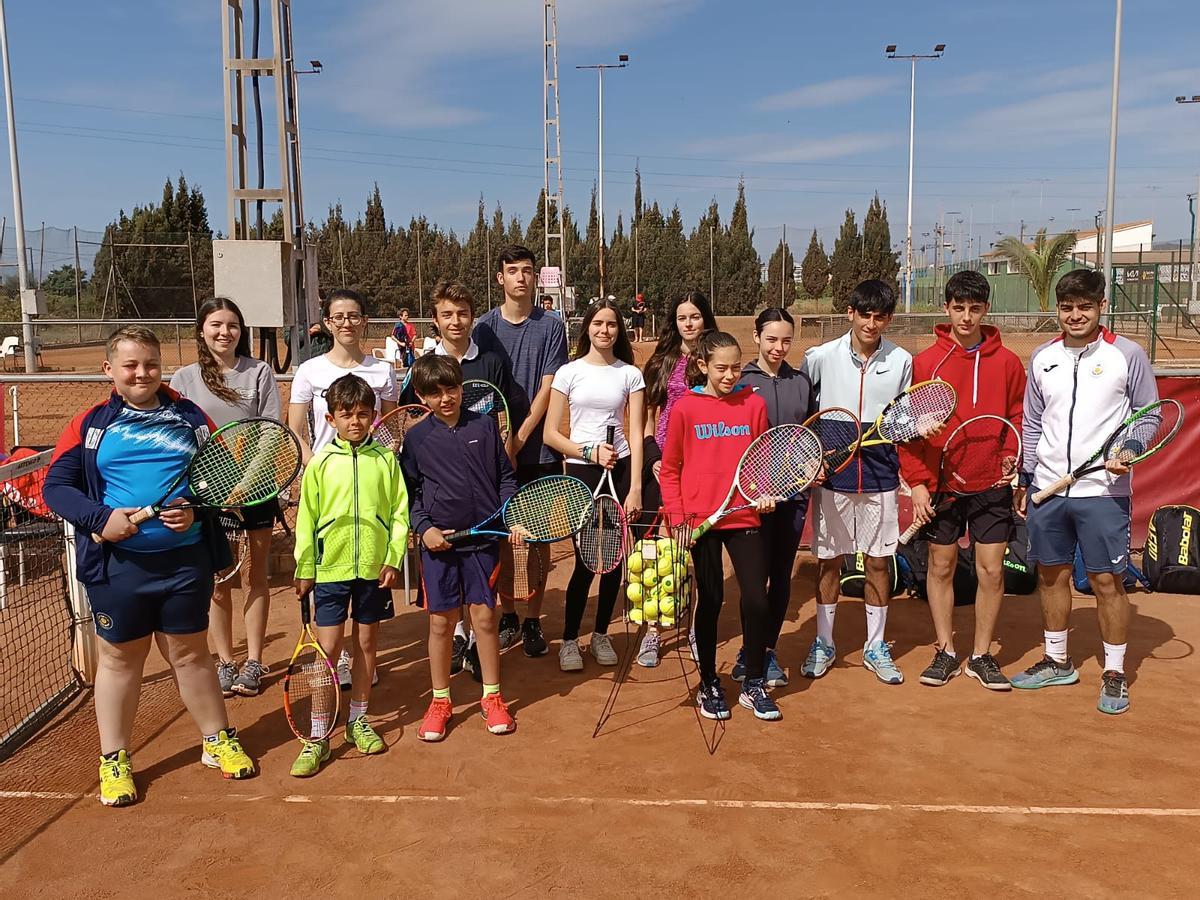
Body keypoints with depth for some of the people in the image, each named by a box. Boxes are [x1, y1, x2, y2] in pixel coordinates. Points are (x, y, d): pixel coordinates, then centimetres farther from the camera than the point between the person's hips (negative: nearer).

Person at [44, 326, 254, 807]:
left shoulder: (191, 418, 4)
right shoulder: (91, 424, 2)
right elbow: (56, 485, -1)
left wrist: (197, 511, -12)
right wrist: (100, 518, -17)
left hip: (185, 561, 1)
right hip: (117, 565, 0)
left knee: (190, 654, 13)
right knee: (119, 659, 12)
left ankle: (218, 741, 30)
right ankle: (114, 760, 28)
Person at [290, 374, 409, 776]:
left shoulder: (385, 459, 1)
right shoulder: (320, 463, -1)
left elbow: (399, 512, 2)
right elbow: (306, 519, 2)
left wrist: (394, 559, -5)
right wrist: (304, 569, 2)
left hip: (374, 568, 1)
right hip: (331, 568, -1)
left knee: (366, 643, 12)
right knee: (328, 648, -1)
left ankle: (358, 720, 29)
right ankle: (318, 737, 8)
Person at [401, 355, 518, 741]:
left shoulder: (484, 425, 3)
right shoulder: (416, 438, 1)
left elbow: (505, 476, 9)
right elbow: (410, 493, 4)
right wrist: (424, 528, -9)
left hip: (483, 538, 1)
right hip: (438, 542, 0)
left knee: (485, 617, 7)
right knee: (441, 622, 7)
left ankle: (492, 697, 23)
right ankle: (440, 701, 23)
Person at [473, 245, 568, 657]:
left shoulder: (551, 326, 1)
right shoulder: (485, 327, 5)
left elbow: (547, 388, -5)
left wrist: (521, 436, -14)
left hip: (540, 450, -1)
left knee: (539, 537, 5)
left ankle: (533, 620, 15)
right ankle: (508, 615, 21)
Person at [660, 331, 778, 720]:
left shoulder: (754, 404, 3)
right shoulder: (685, 408, -2)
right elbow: (669, 470, 3)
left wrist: (765, 492, -6)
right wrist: (678, 518, -5)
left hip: (745, 517, 2)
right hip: (701, 521, -1)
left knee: (756, 599, -2)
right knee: (710, 600, 8)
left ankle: (754, 685, 17)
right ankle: (709, 684, 24)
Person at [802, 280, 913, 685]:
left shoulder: (902, 361, 1)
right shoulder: (821, 357, -3)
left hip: (880, 478, 1)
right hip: (831, 475, -1)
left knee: (878, 562, 8)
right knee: (828, 561, 8)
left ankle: (875, 647, 24)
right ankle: (823, 644, 23)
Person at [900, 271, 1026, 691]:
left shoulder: (1007, 362, 3)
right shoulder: (924, 362, -1)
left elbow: (1019, 421, 9)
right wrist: (917, 483, -6)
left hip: (992, 485, 1)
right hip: (939, 485, -1)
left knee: (991, 570, 4)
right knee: (941, 566, 8)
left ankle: (981, 655, 20)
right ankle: (945, 652, 23)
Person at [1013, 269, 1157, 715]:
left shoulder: (1128, 355, -3)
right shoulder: (1042, 358, 8)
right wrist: (1027, 477, 12)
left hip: (1103, 491, -4)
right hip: (1048, 489, 4)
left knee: (1106, 580, 1)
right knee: (1051, 575, 12)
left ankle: (1114, 673, 15)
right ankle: (1057, 661, 27)